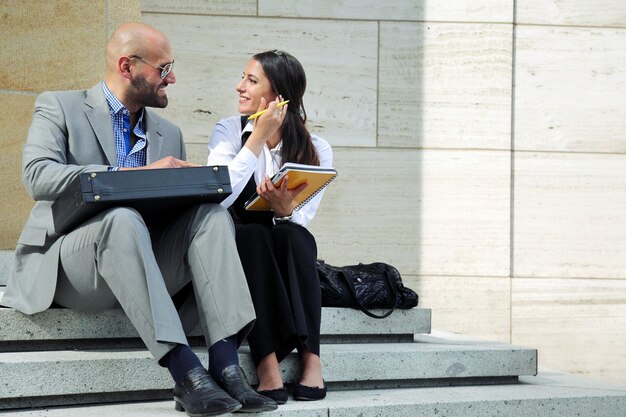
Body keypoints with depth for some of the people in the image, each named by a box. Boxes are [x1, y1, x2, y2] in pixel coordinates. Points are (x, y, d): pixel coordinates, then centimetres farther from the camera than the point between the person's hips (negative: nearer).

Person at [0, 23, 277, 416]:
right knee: (122, 218, -37)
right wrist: (135, 175, -22)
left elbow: (182, 206, 16)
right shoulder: (58, 107, 3)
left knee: (212, 213, -21)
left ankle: (225, 365, -35)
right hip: (67, 264, -5)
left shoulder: (169, 133, 19)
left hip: (145, 266, 5)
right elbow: (38, 176, -15)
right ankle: (185, 372, -44)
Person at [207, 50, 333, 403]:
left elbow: (302, 220, -8)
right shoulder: (229, 131, -1)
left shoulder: (316, 150, 0)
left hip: (286, 258, 1)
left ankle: (311, 361, -38)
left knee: (292, 235, -32)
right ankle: (267, 364, -46)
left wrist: (286, 210, -32)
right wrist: (258, 137, -17)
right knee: (253, 234, -33)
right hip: (237, 251, -1)